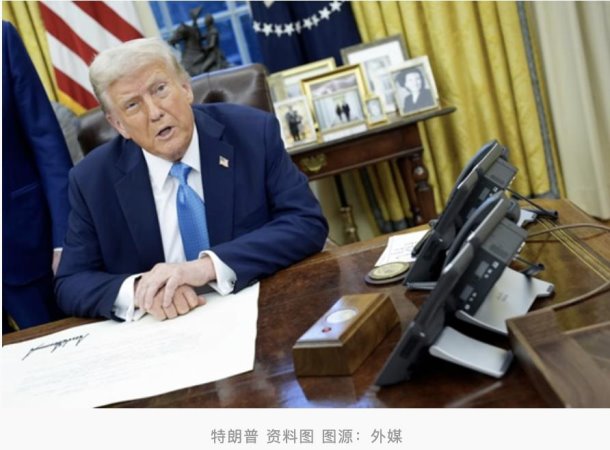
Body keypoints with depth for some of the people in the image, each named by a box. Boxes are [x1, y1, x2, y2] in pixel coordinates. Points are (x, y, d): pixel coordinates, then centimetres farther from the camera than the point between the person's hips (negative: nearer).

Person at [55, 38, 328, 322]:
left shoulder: (254, 133, -8)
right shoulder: (92, 180, -4)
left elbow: (308, 224, -14)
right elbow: (70, 284, -1)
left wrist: (209, 265, -25)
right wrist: (137, 290, -22)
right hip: (162, 333, 2)